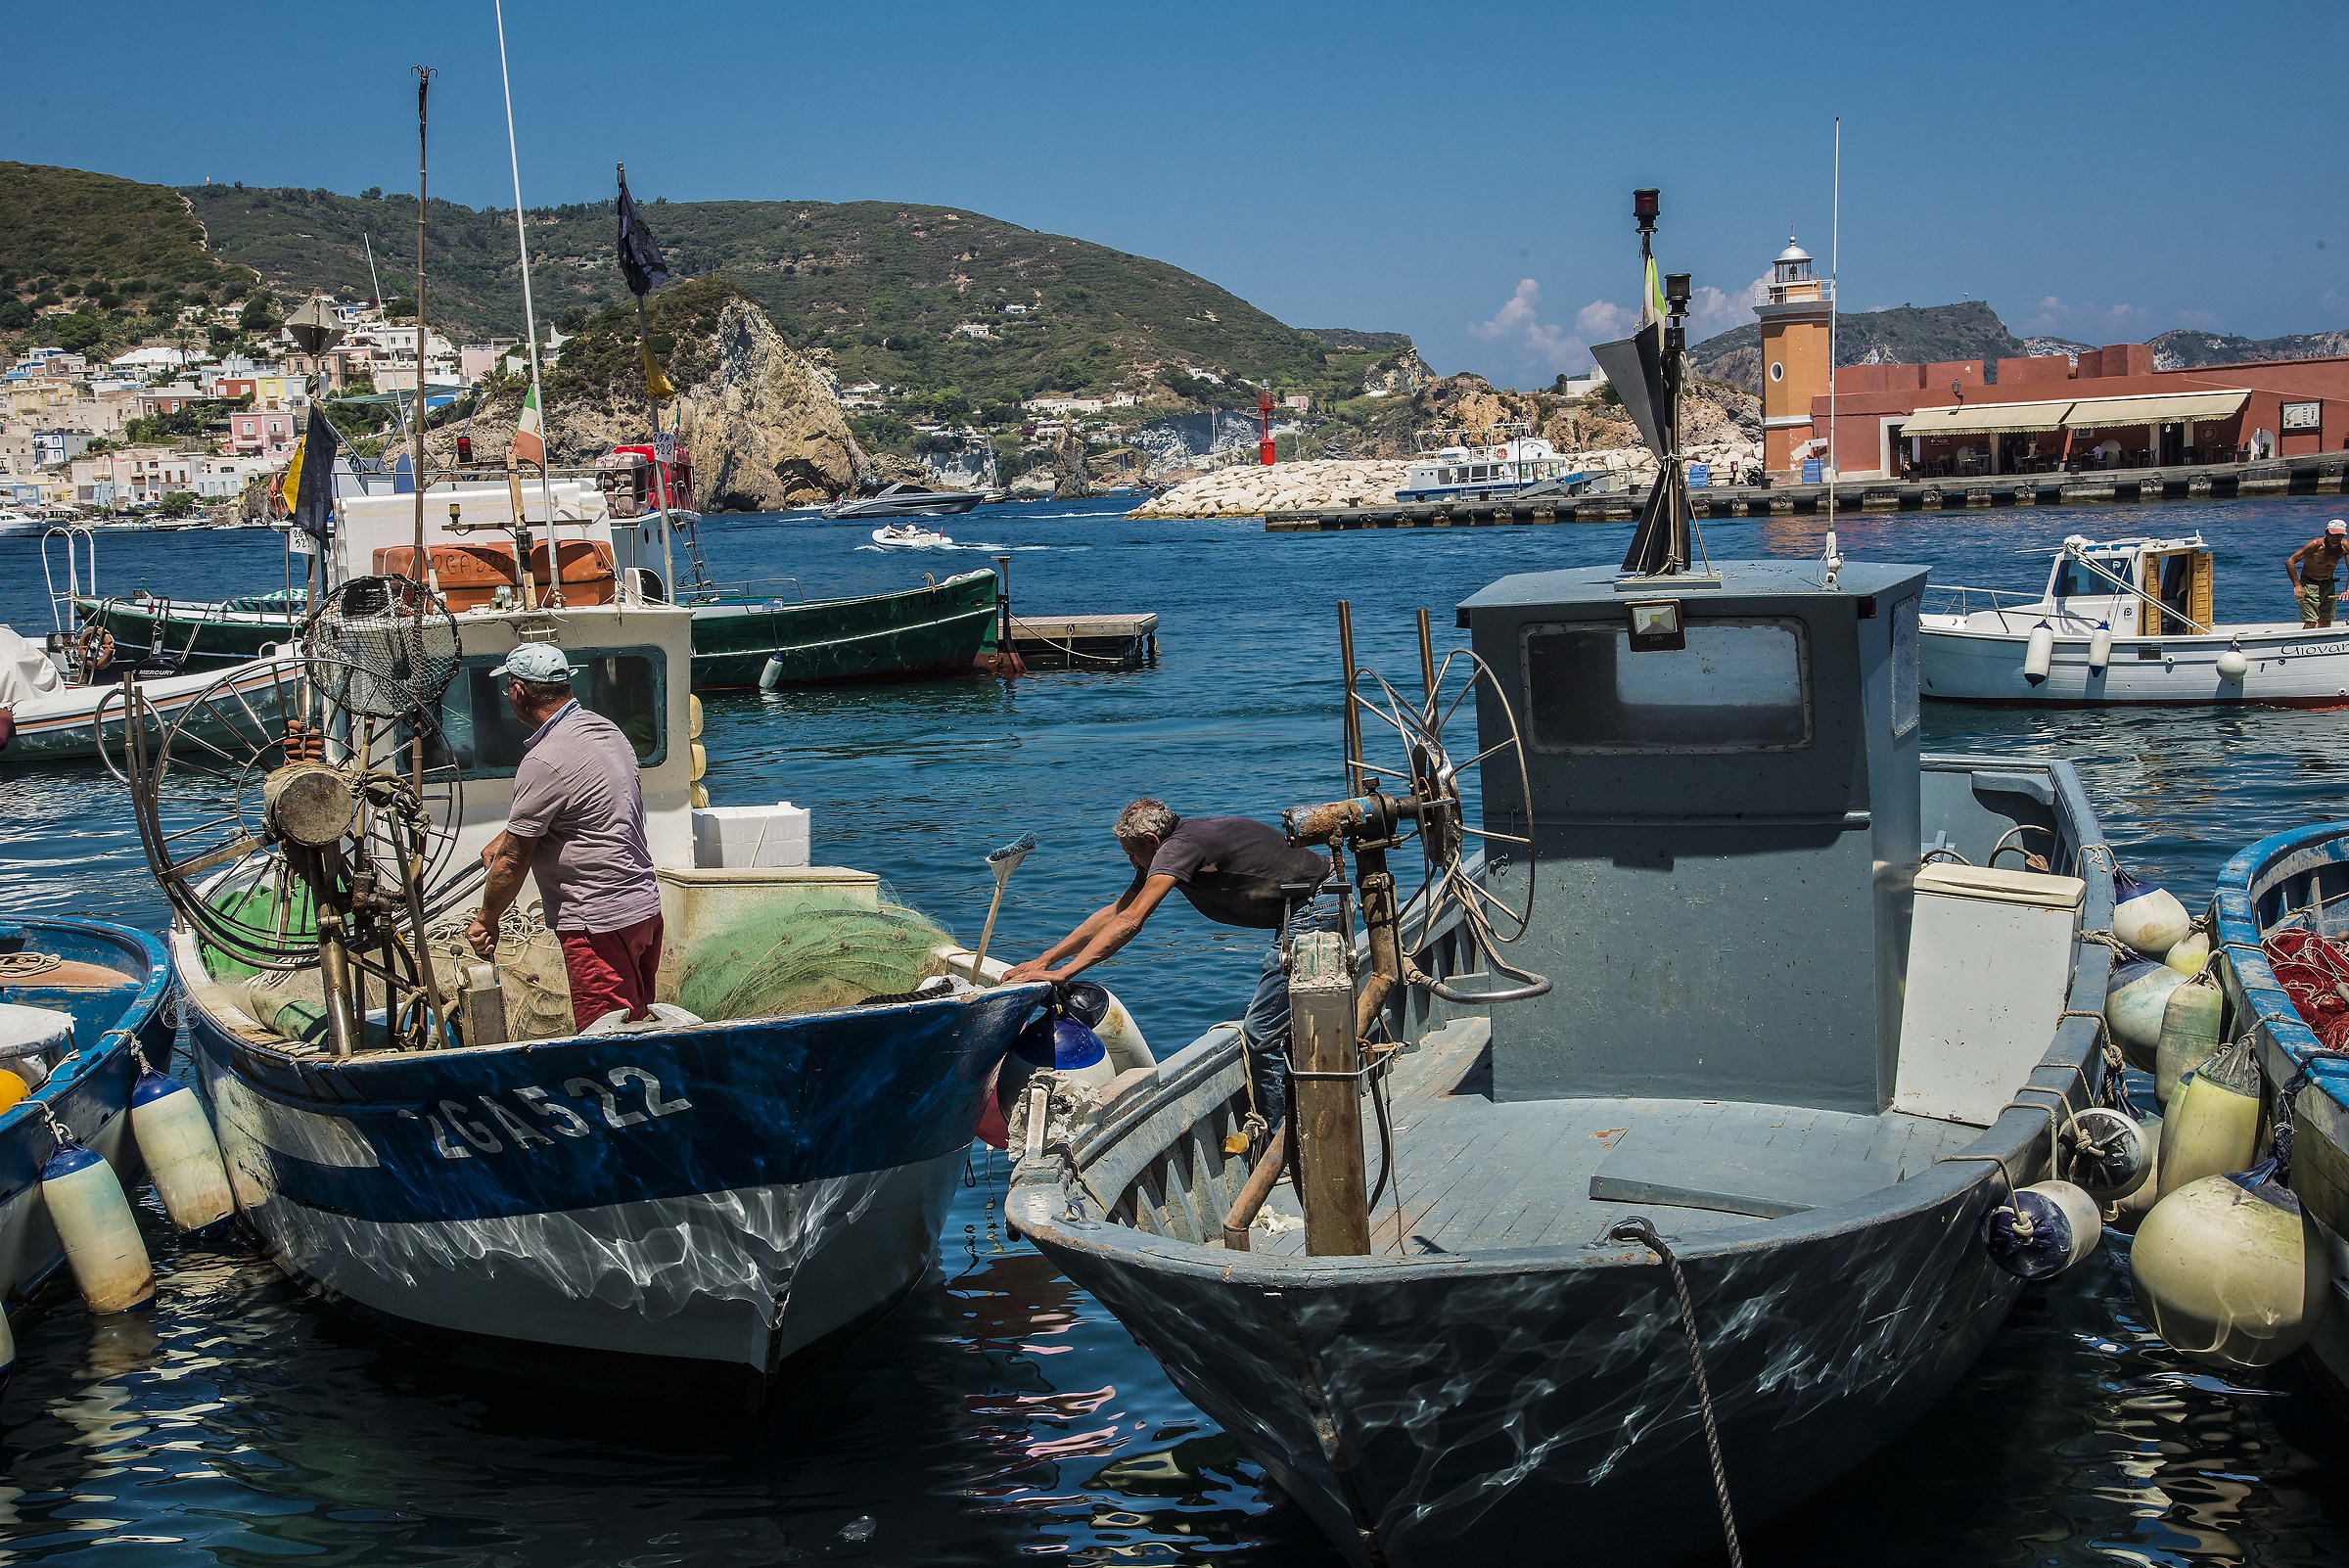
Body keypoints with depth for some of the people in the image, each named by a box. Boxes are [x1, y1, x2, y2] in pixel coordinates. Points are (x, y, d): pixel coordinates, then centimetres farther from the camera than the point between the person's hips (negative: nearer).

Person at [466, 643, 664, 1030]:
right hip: (645, 907, 9)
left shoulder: (545, 762, -19)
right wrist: (502, 840, 27)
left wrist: (486, 921, 2)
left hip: (600, 922, -9)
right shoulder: (605, 729, 9)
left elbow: (513, 861, -11)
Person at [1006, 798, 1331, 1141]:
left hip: (1311, 908, -11)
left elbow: (1129, 922, -24)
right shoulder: (1168, 852, 12)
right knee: (1277, 1029, 19)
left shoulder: (1180, 845, -18)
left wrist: (1063, 973, -23)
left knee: (1263, 1035, -8)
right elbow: (1114, 912, 15)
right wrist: (1044, 960, 12)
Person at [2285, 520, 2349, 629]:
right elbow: (2290, 562, -26)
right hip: (2309, 584, -6)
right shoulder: (2315, 545, -24)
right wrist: (2297, 585, -31)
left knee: (2326, 623, 12)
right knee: (2310, 623, -17)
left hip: (2328, 585, 6)